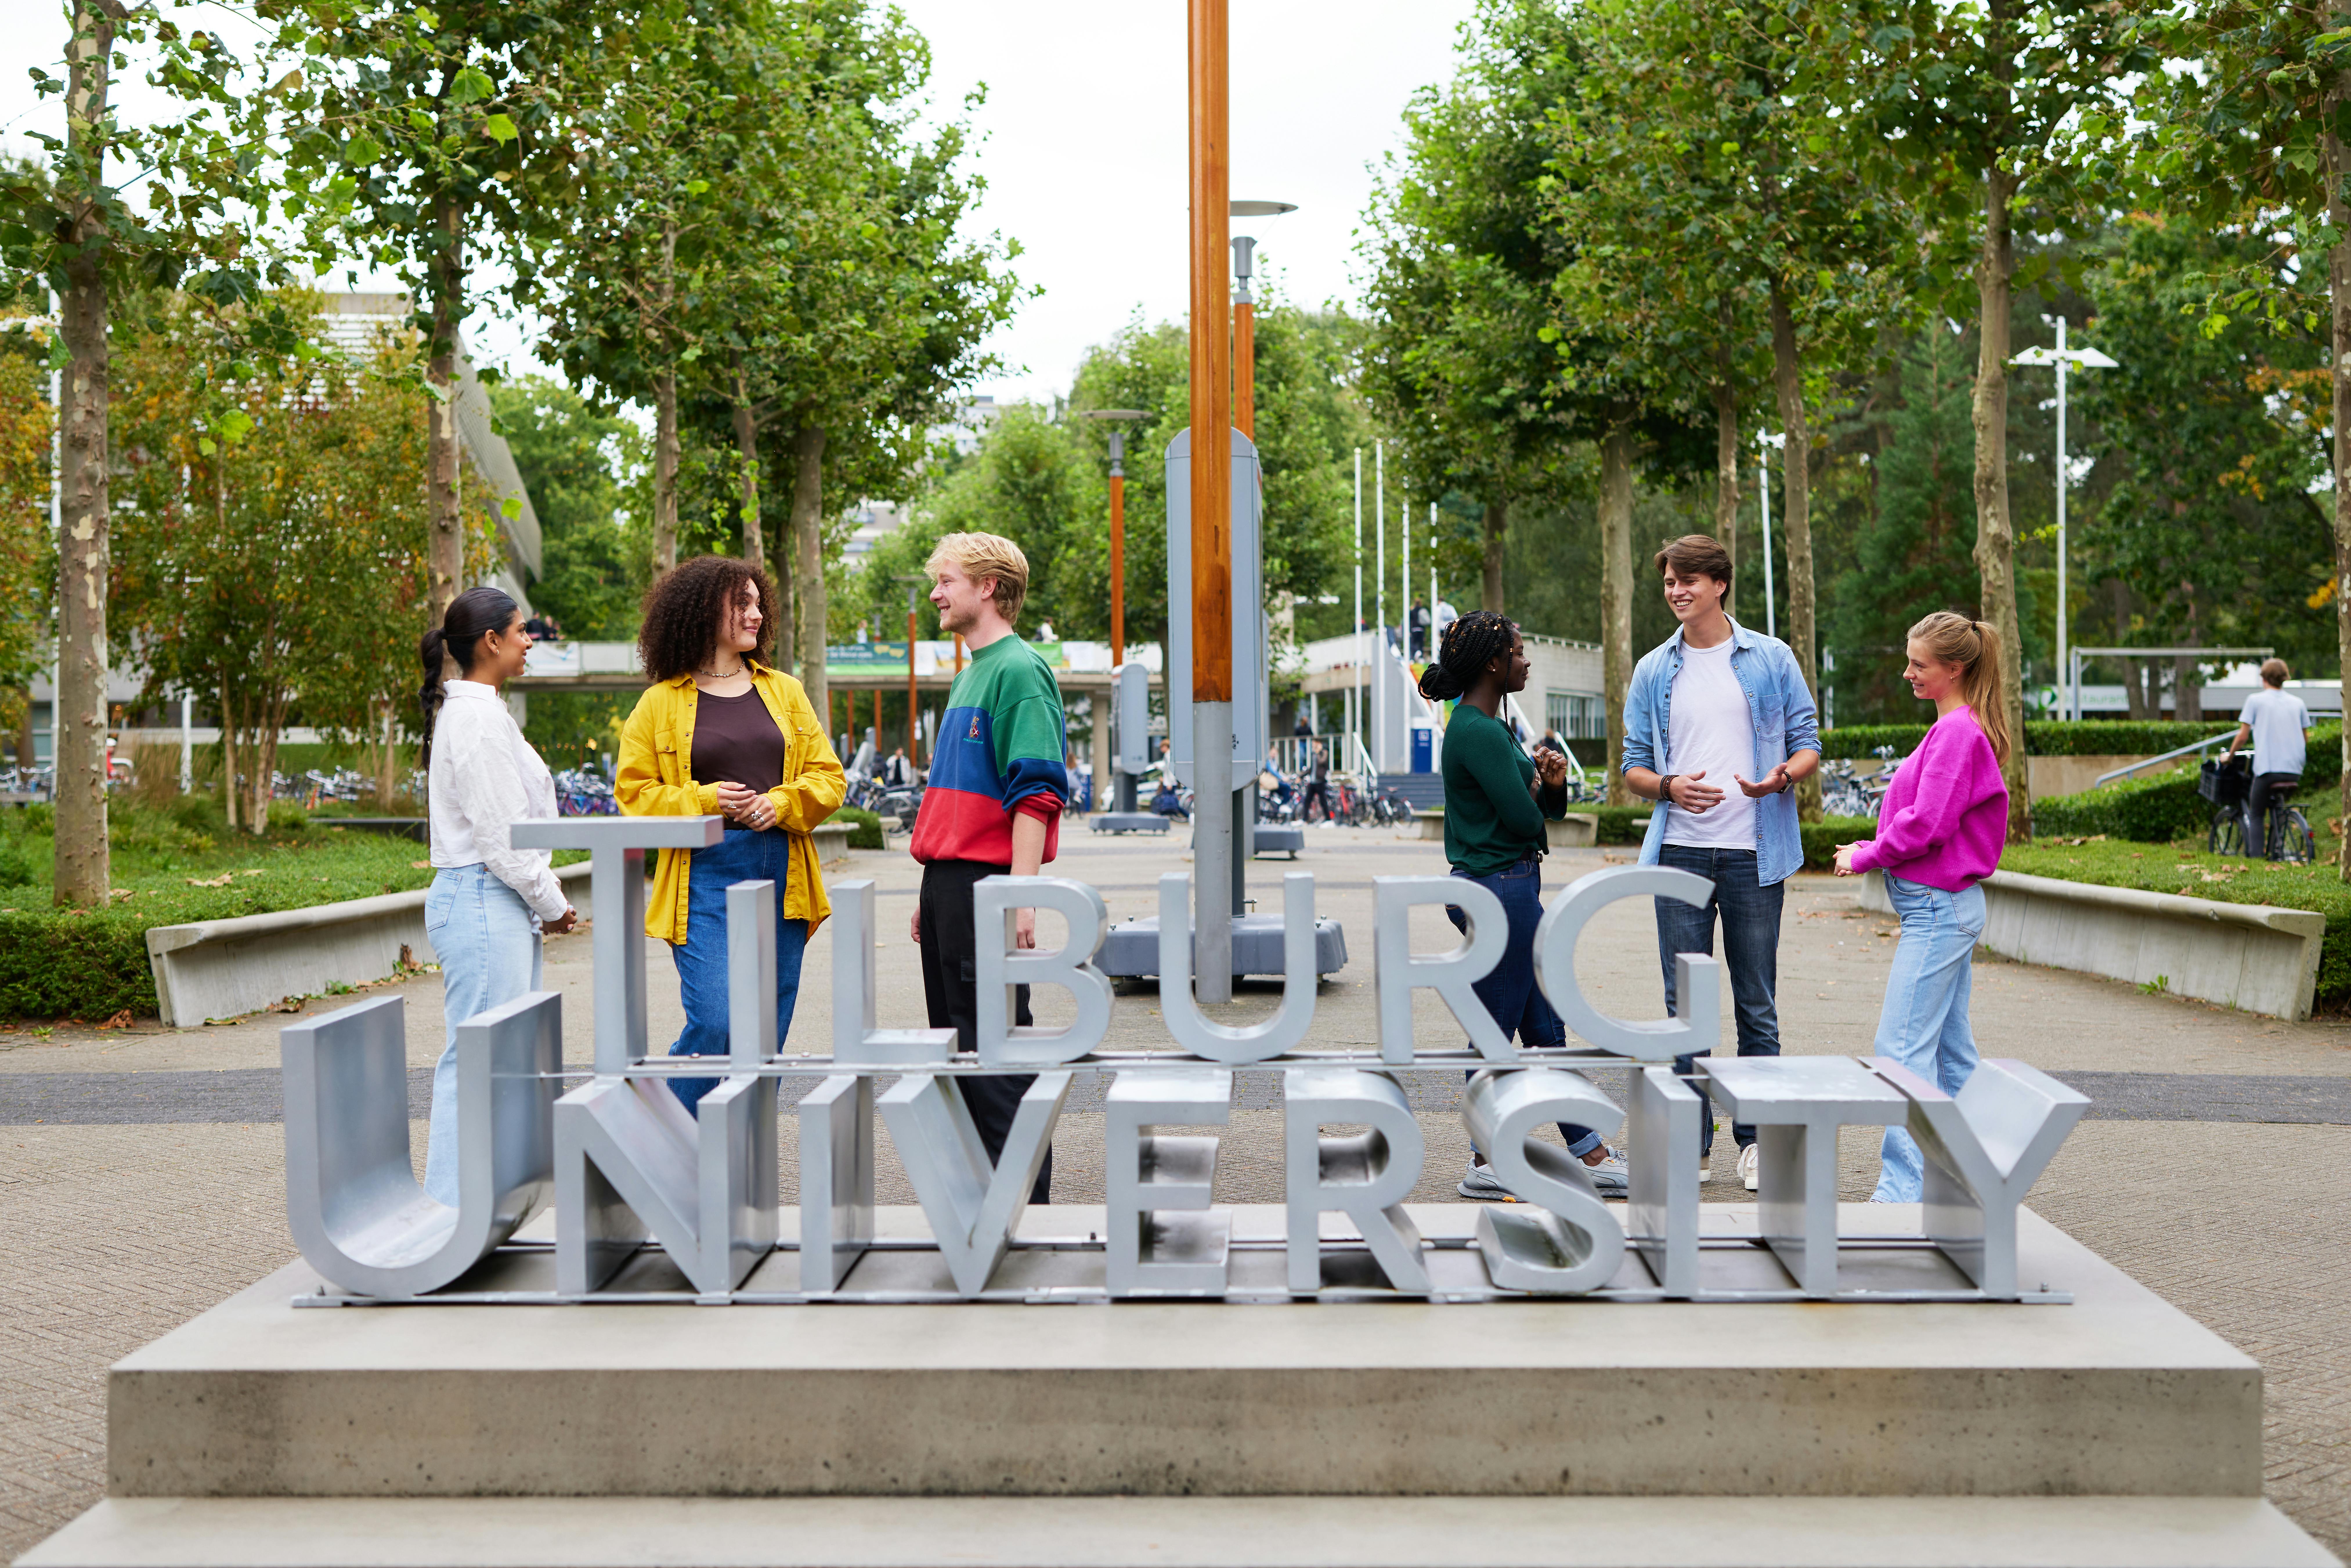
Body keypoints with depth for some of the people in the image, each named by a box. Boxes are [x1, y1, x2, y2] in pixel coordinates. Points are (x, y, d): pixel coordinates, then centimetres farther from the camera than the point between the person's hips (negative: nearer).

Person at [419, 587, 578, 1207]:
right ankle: (455, 1207, -4)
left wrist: (545, 895, 14)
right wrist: (550, 903, -7)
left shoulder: (477, 711, 17)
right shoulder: (477, 718, -15)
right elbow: (500, 830, -18)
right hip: (483, 903, -11)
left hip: (498, 903, 11)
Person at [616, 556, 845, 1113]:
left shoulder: (784, 691, 14)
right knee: (713, 1024, -14)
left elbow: (828, 776, 12)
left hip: (781, 878, 4)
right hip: (704, 876, -4)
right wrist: (704, 801, -12)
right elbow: (634, 793, 2)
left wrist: (782, 803, -7)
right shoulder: (660, 703, 3)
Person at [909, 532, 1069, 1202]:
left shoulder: (1019, 670, -11)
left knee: (994, 1046, -6)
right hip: (949, 879, 10)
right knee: (956, 1042, 13)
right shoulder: (971, 674, 19)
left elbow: (1036, 793, -19)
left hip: (988, 880, -10)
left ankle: (1023, 1200, -1)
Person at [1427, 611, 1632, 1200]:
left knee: (1546, 1029, 13)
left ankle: (1592, 1158, 20)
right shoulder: (1478, 734, -18)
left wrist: (1551, 782, -3)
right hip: (1501, 891, -11)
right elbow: (1523, 819, -21)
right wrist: (1535, 787, 0)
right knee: (1496, 1033, 0)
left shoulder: (1486, 726, 14)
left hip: (1512, 890, 11)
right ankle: (1486, 1167, 10)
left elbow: (1547, 810, 18)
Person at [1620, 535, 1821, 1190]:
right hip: (1680, 852, 2)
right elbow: (1633, 768, 11)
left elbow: (1808, 744, 6)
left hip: (1753, 854, -1)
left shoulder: (1770, 659, 4)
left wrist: (1780, 778, -16)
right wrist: (1667, 786, -11)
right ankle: (1691, 1143, 9)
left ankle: (1757, 1141, 13)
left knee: (1757, 1005, 4)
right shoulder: (1653, 672, 10)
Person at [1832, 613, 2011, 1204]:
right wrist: (1872, 850, 6)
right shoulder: (1956, 728, 15)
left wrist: (1865, 857, -8)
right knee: (1950, 1049, 15)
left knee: (1902, 1047, -11)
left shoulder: (1958, 732, -16)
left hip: (1938, 908, -11)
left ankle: (1903, 1188, -11)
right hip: (1950, 907, 11)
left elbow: (1926, 824, -22)